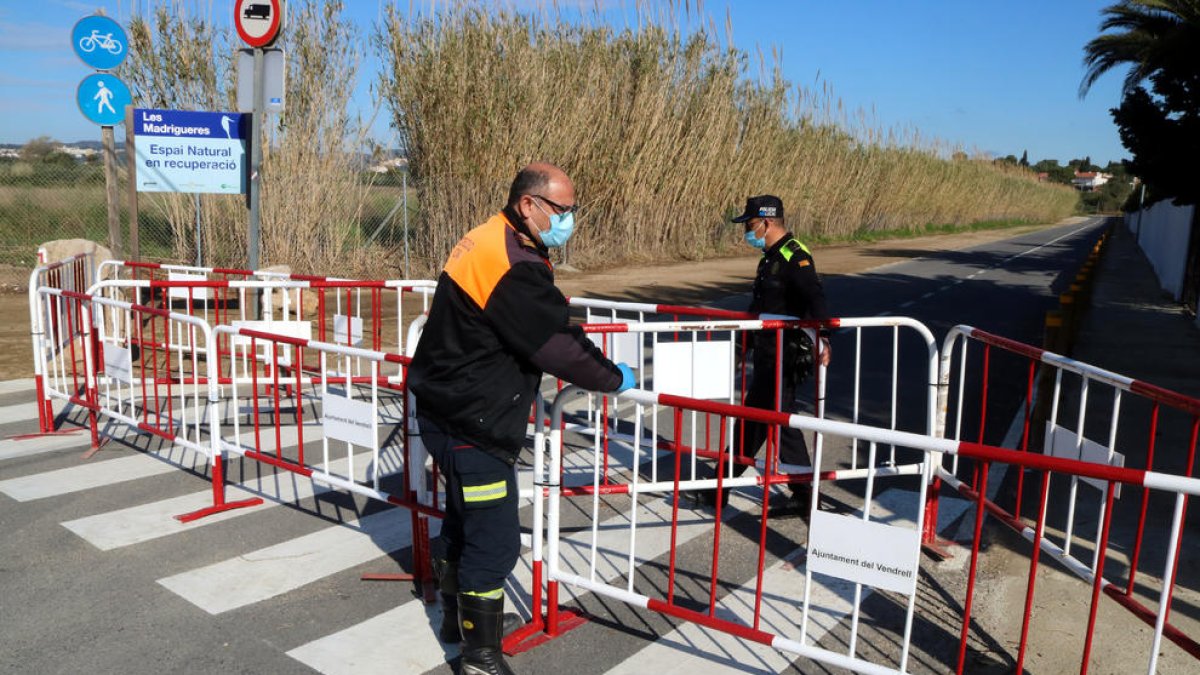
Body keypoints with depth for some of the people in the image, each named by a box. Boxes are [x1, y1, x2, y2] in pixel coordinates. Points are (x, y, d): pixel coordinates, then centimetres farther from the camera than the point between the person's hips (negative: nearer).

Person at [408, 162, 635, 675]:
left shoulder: (490, 242, 8)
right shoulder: (513, 266, -24)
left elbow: (541, 332, 16)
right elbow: (558, 345, -22)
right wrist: (614, 378, -6)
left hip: (451, 407, 11)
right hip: (471, 422, -11)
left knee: (465, 516, 25)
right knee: (495, 538, -2)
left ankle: (458, 614, 44)